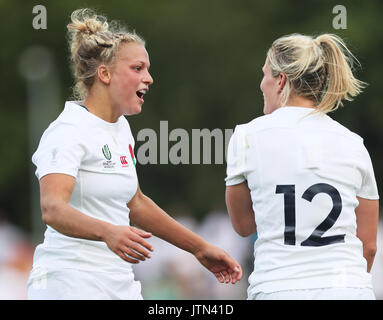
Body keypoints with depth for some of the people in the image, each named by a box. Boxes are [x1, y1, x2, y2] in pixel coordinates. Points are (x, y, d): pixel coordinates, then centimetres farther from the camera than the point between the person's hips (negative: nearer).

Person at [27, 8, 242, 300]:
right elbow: (53, 209, -28)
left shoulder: (121, 128, 14)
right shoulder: (69, 131, -13)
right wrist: (108, 232, -46)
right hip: (71, 286, -8)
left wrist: (200, 249, 25)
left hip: (121, 284, 8)